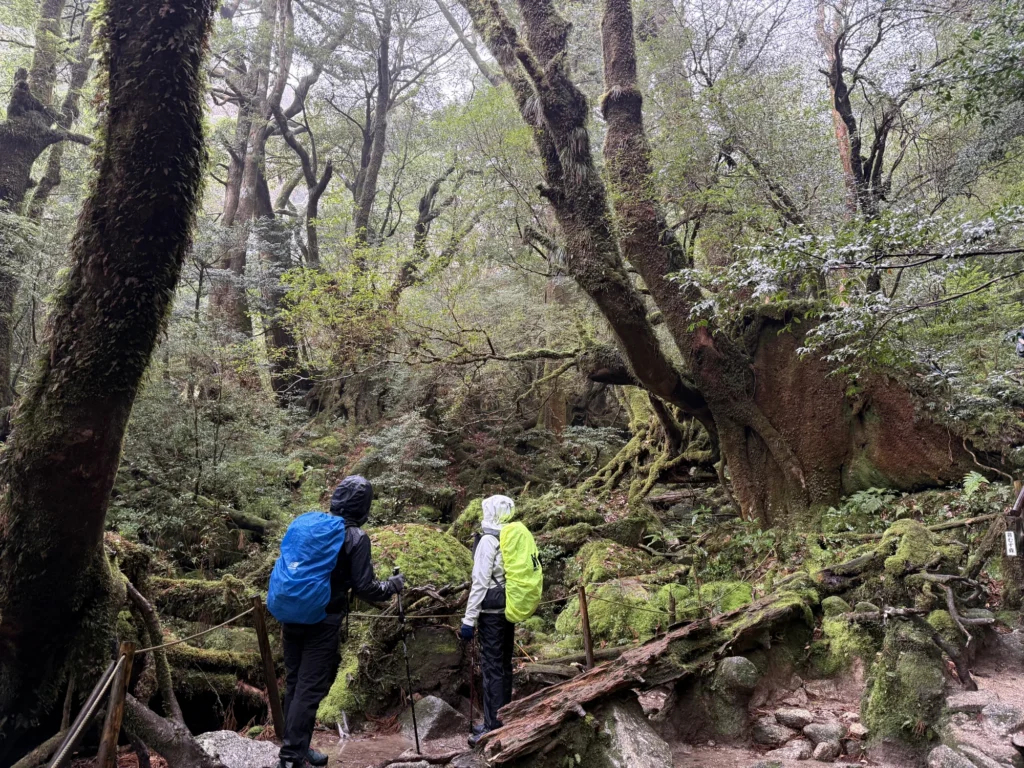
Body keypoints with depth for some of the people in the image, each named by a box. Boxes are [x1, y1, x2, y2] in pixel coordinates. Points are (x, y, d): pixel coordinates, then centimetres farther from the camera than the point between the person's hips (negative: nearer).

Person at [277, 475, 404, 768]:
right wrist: (393, 585, 5)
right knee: (309, 689, 1)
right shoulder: (356, 537, -13)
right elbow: (364, 589, -12)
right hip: (323, 624, -6)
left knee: (294, 684, 17)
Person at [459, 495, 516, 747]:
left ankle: (494, 728, 3)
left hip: (492, 613, -8)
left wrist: (469, 619, -14)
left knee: (492, 668, -2)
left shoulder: (488, 541, -14)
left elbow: (481, 582, -17)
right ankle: (502, 721, 25)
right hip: (510, 610, 8)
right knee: (504, 666, 15)